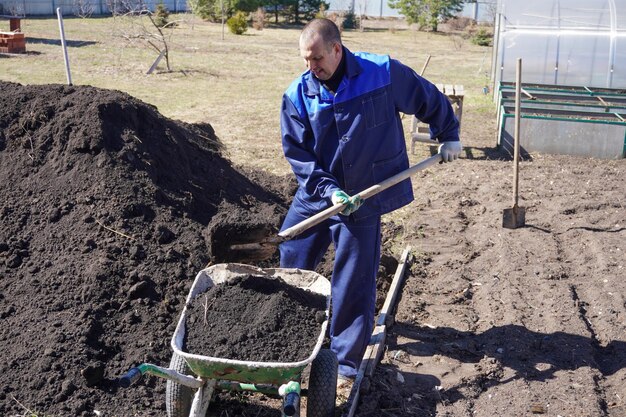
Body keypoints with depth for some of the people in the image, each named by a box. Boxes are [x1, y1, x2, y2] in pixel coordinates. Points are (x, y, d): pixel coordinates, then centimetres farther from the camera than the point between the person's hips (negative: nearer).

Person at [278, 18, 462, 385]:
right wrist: (329, 190, -17)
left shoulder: (384, 73, -12)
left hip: (363, 198, -3)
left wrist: (449, 136, 16)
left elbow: (430, 99, 5)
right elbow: (297, 153, -5)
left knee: (354, 285, 1)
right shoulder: (298, 94, -6)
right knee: (291, 262, 12)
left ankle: (347, 363, 15)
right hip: (316, 194, 3)